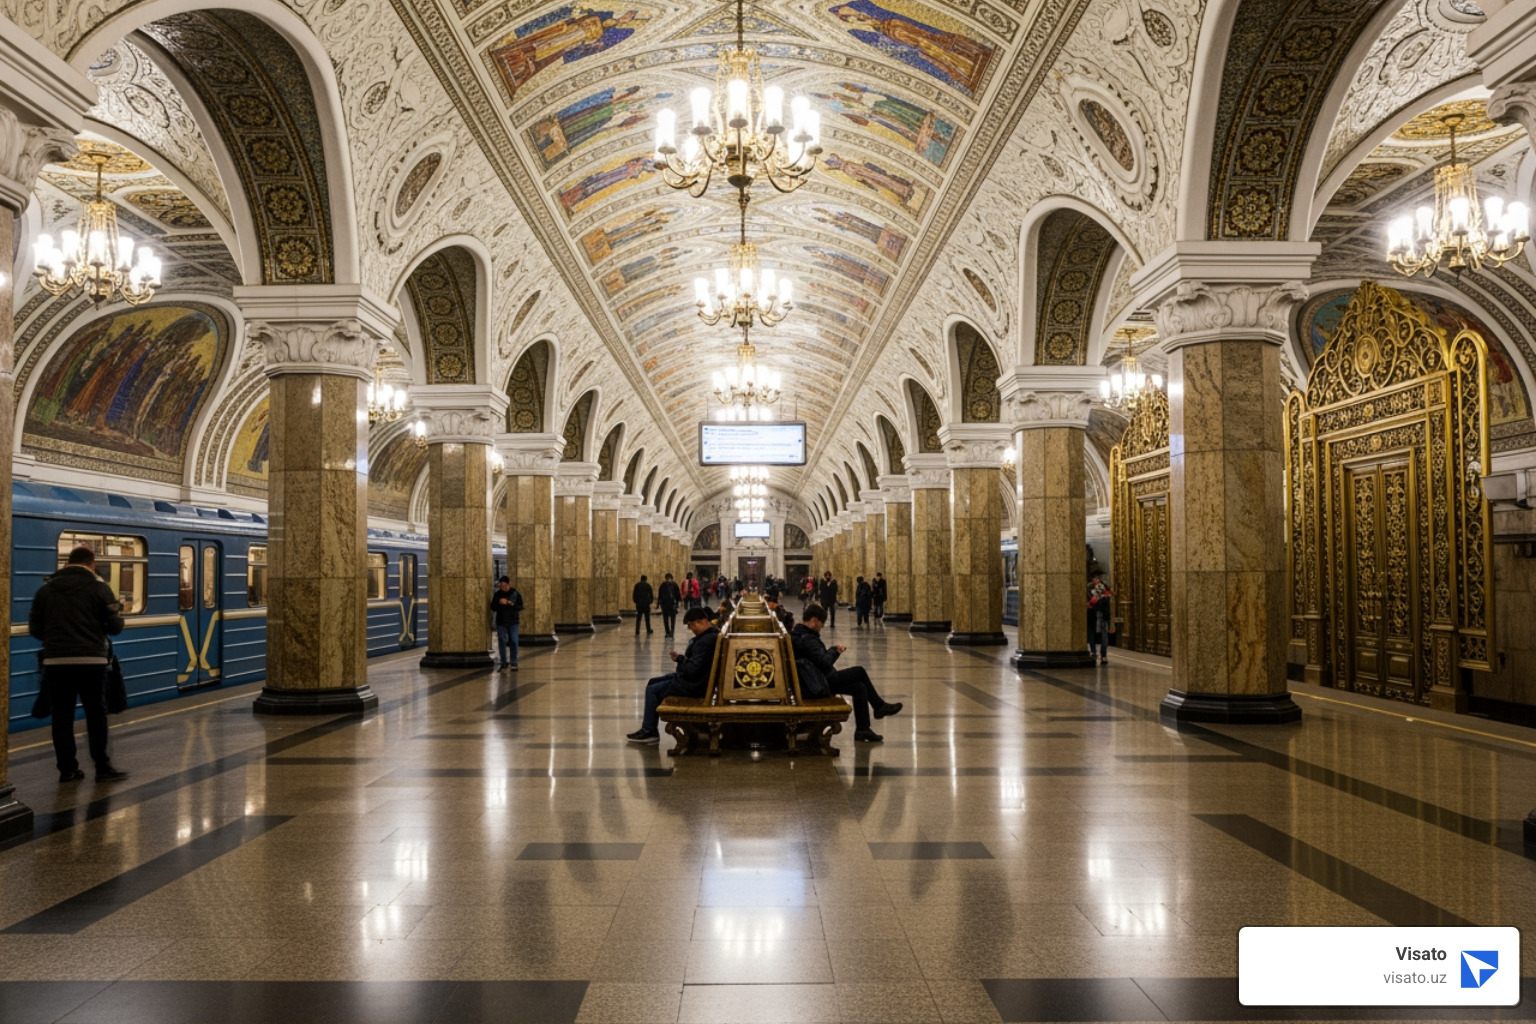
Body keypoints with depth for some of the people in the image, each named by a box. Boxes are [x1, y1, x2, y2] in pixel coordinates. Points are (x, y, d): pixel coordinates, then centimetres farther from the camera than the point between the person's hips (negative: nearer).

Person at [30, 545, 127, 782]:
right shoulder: (99, 588, -2)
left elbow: (34, 629, 10)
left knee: (62, 716, 9)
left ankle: (67, 769, 11)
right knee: (96, 715, 5)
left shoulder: (45, 589, 9)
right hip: (91, 660, -3)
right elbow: (115, 627, -2)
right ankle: (103, 768, 7)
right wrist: (118, 614, 19)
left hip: (55, 661, 3)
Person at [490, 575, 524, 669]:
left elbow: (520, 607, -7)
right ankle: (504, 662, 17)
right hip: (501, 622, 2)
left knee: (514, 642, -6)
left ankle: (513, 663, -1)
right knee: (501, 642, 6)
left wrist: (511, 603, -22)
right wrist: (499, 603, -18)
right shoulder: (497, 594, 2)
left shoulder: (515, 594, -2)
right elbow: (493, 607, 1)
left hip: (513, 622, -2)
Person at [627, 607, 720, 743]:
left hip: (694, 686, -11)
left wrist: (679, 660, -10)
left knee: (652, 690, -3)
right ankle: (649, 722, 21)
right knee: (652, 683, 16)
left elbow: (691, 669, -28)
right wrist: (680, 658, 0)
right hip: (696, 678, 11)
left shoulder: (706, 641, -27)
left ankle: (649, 731, 8)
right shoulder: (710, 634, 6)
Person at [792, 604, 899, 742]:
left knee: (860, 688, 9)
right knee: (859, 672, -7)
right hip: (819, 684, -11)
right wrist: (835, 650, -8)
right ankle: (880, 706, 9)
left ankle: (863, 730, 15)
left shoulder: (796, 634, 9)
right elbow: (825, 662, -26)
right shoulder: (807, 639, -23)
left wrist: (831, 651, 2)